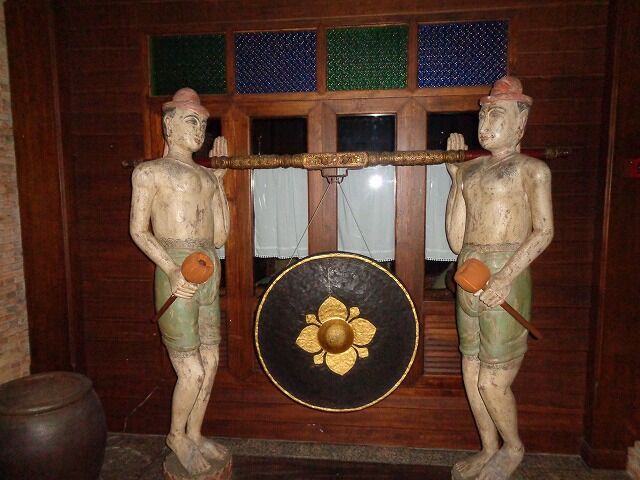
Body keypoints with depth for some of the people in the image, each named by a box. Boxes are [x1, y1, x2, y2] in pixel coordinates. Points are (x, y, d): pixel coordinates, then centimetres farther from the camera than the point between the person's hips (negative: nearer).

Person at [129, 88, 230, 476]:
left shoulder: (207, 175, 14)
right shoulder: (150, 171, 0)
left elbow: (220, 236, 11)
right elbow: (139, 230, -4)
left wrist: (219, 179, 12)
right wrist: (172, 269, -20)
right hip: (177, 276, -6)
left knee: (211, 363, 13)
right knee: (193, 372, -1)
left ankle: (195, 435, 34)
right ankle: (177, 436, 28)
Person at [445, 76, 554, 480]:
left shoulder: (532, 169, 0)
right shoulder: (471, 169, 14)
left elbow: (544, 231, -9)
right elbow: (456, 240, 11)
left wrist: (506, 277, -21)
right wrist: (456, 176, 11)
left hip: (505, 278, -6)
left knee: (493, 381, 1)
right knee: (472, 374, 13)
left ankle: (513, 448, 30)